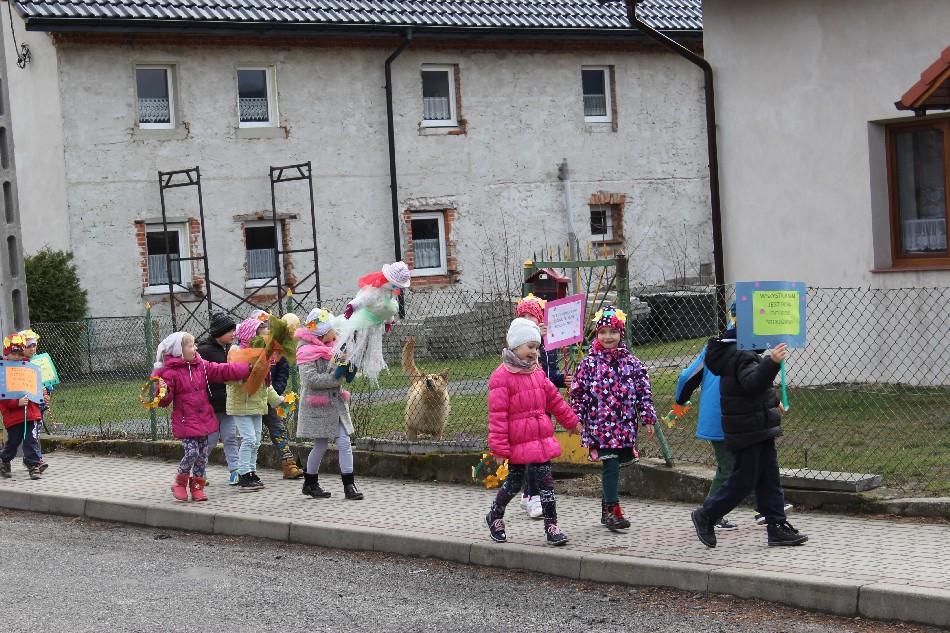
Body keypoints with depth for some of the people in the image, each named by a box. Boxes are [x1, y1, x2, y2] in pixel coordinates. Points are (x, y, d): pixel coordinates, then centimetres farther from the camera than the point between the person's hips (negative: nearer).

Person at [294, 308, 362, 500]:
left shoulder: (331, 347, 9)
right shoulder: (307, 351, -15)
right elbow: (311, 379, -25)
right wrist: (336, 376, -24)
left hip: (336, 403, 7)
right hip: (318, 407, -7)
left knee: (344, 443, -1)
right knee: (320, 445, 3)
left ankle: (349, 485, 0)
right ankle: (310, 483, 21)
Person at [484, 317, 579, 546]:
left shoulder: (537, 372, 11)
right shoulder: (501, 377, -13)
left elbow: (553, 398, 24)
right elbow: (497, 414, -15)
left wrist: (570, 421, 31)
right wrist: (499, 447, -17)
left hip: (541, 438, 6)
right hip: (518, 442, -6)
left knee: (546, 482, 3)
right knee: (514, 482, 6)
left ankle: (551, 526, 6)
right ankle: (495, 516, 30)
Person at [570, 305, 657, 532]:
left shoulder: (631, 362, 7)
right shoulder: (589, 363, -1)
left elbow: (644, 392, 9)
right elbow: (578, 392, 1)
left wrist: (648, 419, 5)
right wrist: (577, 418, -4)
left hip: (625, 425, 3)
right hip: (600, 425, -3)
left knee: (612, 468, 10)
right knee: (610, 466, -11)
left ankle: (606, 509, 22)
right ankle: (614, 510, -10)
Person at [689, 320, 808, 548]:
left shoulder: (737, 352, 17)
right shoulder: (741, 355, -18)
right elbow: (752, 382, -36)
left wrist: (772, 402, 45)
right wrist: (772, 363, -49)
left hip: (759, 430, 11)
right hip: (748, 432, -11)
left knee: (769, 479, 8)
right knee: (744, 480, -4)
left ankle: (777, 526, 9)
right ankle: (706, 516, 9)